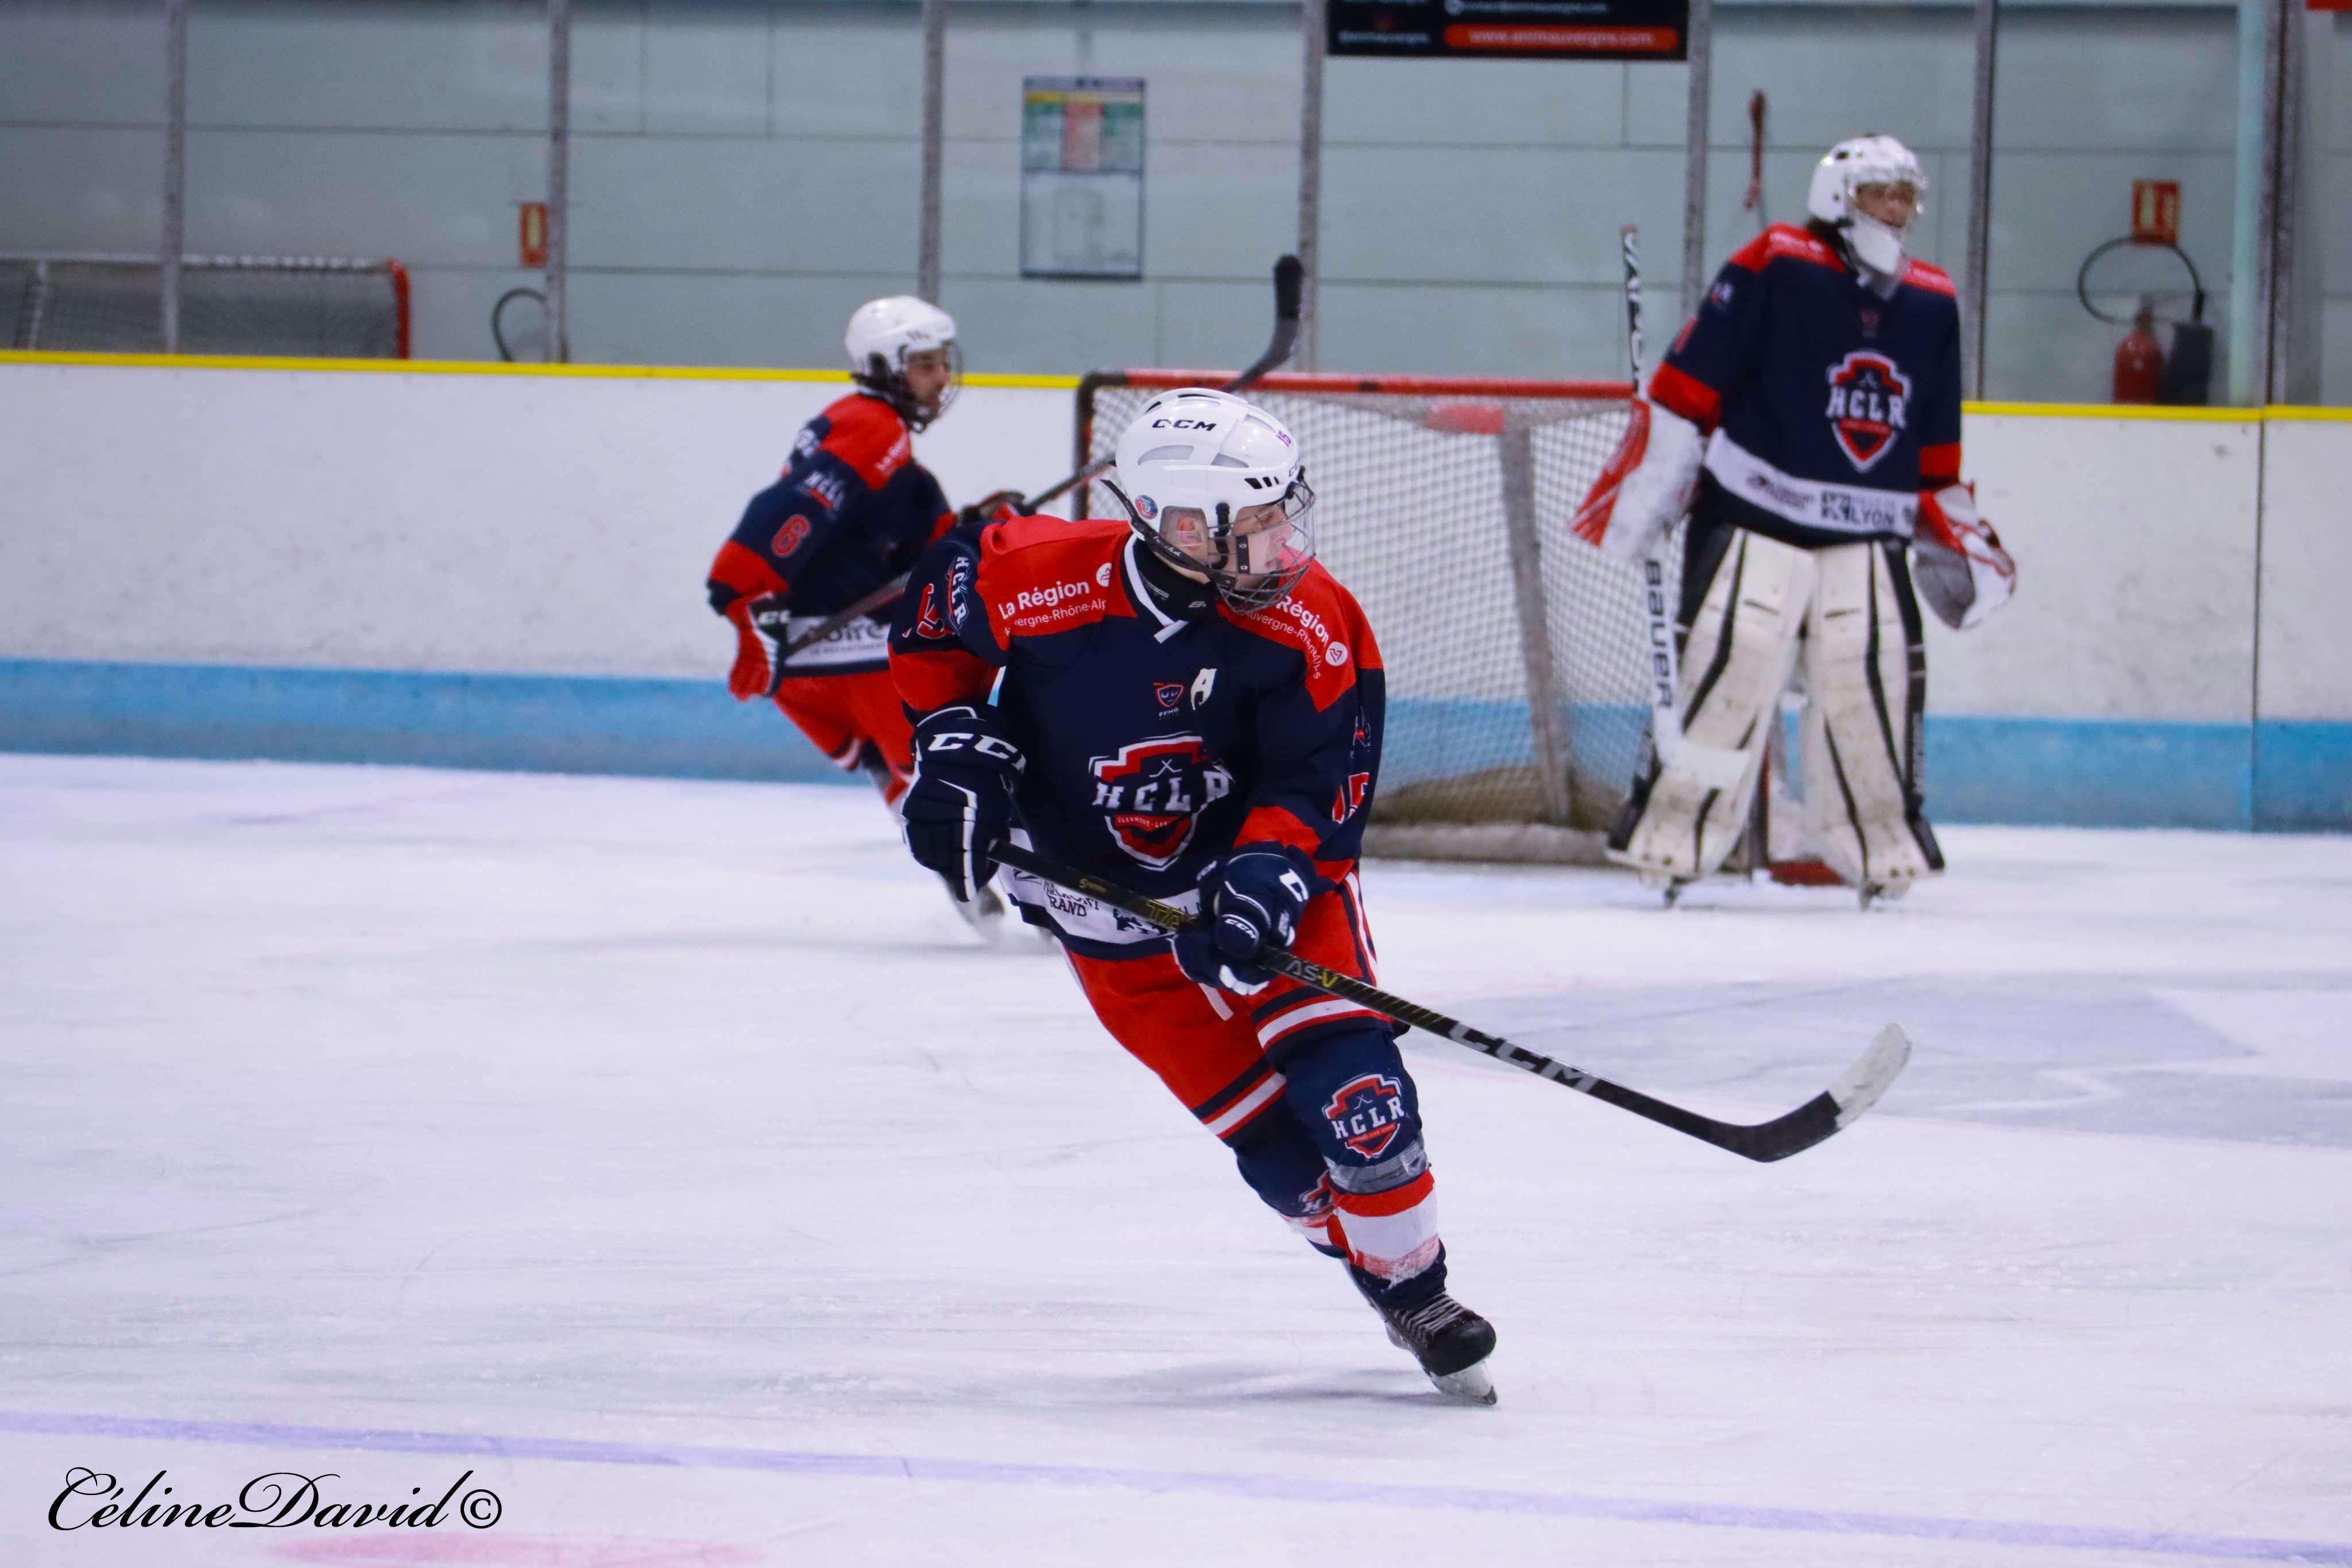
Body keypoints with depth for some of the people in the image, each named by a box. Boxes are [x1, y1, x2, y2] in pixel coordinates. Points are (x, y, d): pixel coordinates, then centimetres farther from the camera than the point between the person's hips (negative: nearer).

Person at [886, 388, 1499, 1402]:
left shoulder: (1309, 623, -20)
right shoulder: (1049, 583, -23)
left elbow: (1321, 776, -18)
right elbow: (940, 608, -3)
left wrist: (1266, 878, -34)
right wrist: (956, 745, -11)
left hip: (1265, 871, 0)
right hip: (1112, 915, 0)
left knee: (1346, 1080, -16)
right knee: (1265, 1127, -4)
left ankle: (1417, 1290, 1)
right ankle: (1369, 1264, 17)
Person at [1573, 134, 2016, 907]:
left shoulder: (1931, 304, 12)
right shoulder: (1772, 270, -6)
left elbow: (1934, 445, 22)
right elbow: (1686, 388, -6)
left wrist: (1956, 532, 19)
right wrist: (1644, 490, -9)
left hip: (1868, 538, 5)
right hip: (1752, 521, -5)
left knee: (1874, 682, -1)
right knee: (1730, 671, -13)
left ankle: (1881, 844, 12)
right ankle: (1668, 838, -7)